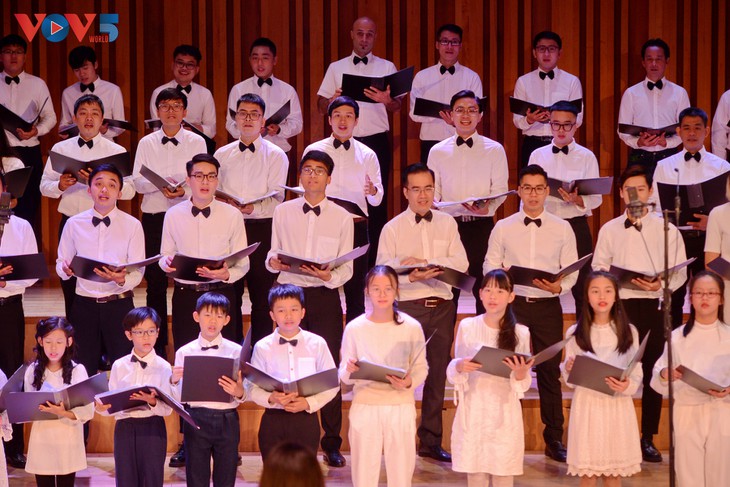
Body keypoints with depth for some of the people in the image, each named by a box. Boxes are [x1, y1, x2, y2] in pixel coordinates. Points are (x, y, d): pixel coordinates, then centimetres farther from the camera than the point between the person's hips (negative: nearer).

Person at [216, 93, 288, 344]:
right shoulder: (222, 155, 14)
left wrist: (253, 208, -26)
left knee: (262, 294, -1)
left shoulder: (276, 155, 2)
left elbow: (276, 197, -8)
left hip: (262, 229, -3)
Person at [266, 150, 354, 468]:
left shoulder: (341, 217, 5)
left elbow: (347, 268, 1)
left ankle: (332, 444, 7)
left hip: (325, 296, -1)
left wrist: (329, 275, -19)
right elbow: (273, 255, 11)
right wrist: (273, 262, -12)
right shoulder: (283, 212, 10)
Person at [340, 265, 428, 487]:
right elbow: (343, 376, 2)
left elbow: (421, 368, 4)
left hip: (401, 406, 0)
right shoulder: (354, 328, -1)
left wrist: (409, 383, -16)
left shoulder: (412, 327, -1)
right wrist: (350, 371, -21)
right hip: (365, 407, 0)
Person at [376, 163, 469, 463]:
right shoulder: (393, 228, 3)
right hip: (408, 306, -3)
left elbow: (461, 263, 0)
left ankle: (431, 442, 17)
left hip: (442, 306, 3)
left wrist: (426, 263, -13)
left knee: (437, 376, 8)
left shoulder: (447, 224, 10)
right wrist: (412, 277, -21)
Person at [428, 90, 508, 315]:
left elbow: (500, 190, 0)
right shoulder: (438, 151, 10)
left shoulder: (494, 150, 5)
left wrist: (487, 206, -21)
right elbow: (433, 193, 10)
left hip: (482, 226, -1)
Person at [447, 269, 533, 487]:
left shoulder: (520, 333, 1)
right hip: (473, 412, 0)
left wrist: (520, 374, -20)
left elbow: (524, 385, 2)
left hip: (505, 414, 0)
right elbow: (452, 373, 3)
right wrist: (460, 366, -19)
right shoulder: (467, 326, 1)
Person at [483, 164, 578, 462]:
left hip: (548, 306, 0)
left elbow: (572, 270, 4)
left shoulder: (562, 229, 7)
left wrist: (559, 287, -17)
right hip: (513, 304, 0)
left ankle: (554, 440, 10)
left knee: (549, 371, 2)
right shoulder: (503, 228, 8)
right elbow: (490, 265, 6)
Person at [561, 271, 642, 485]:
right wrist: (569, 370, -17)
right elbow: (569, 379, 5)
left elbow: (637, 376, 2)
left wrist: (627, 385, -19)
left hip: (618, 406, 1)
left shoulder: (628, 332, 4)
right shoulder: (575, 333, 3)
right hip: (587, 405, -1)